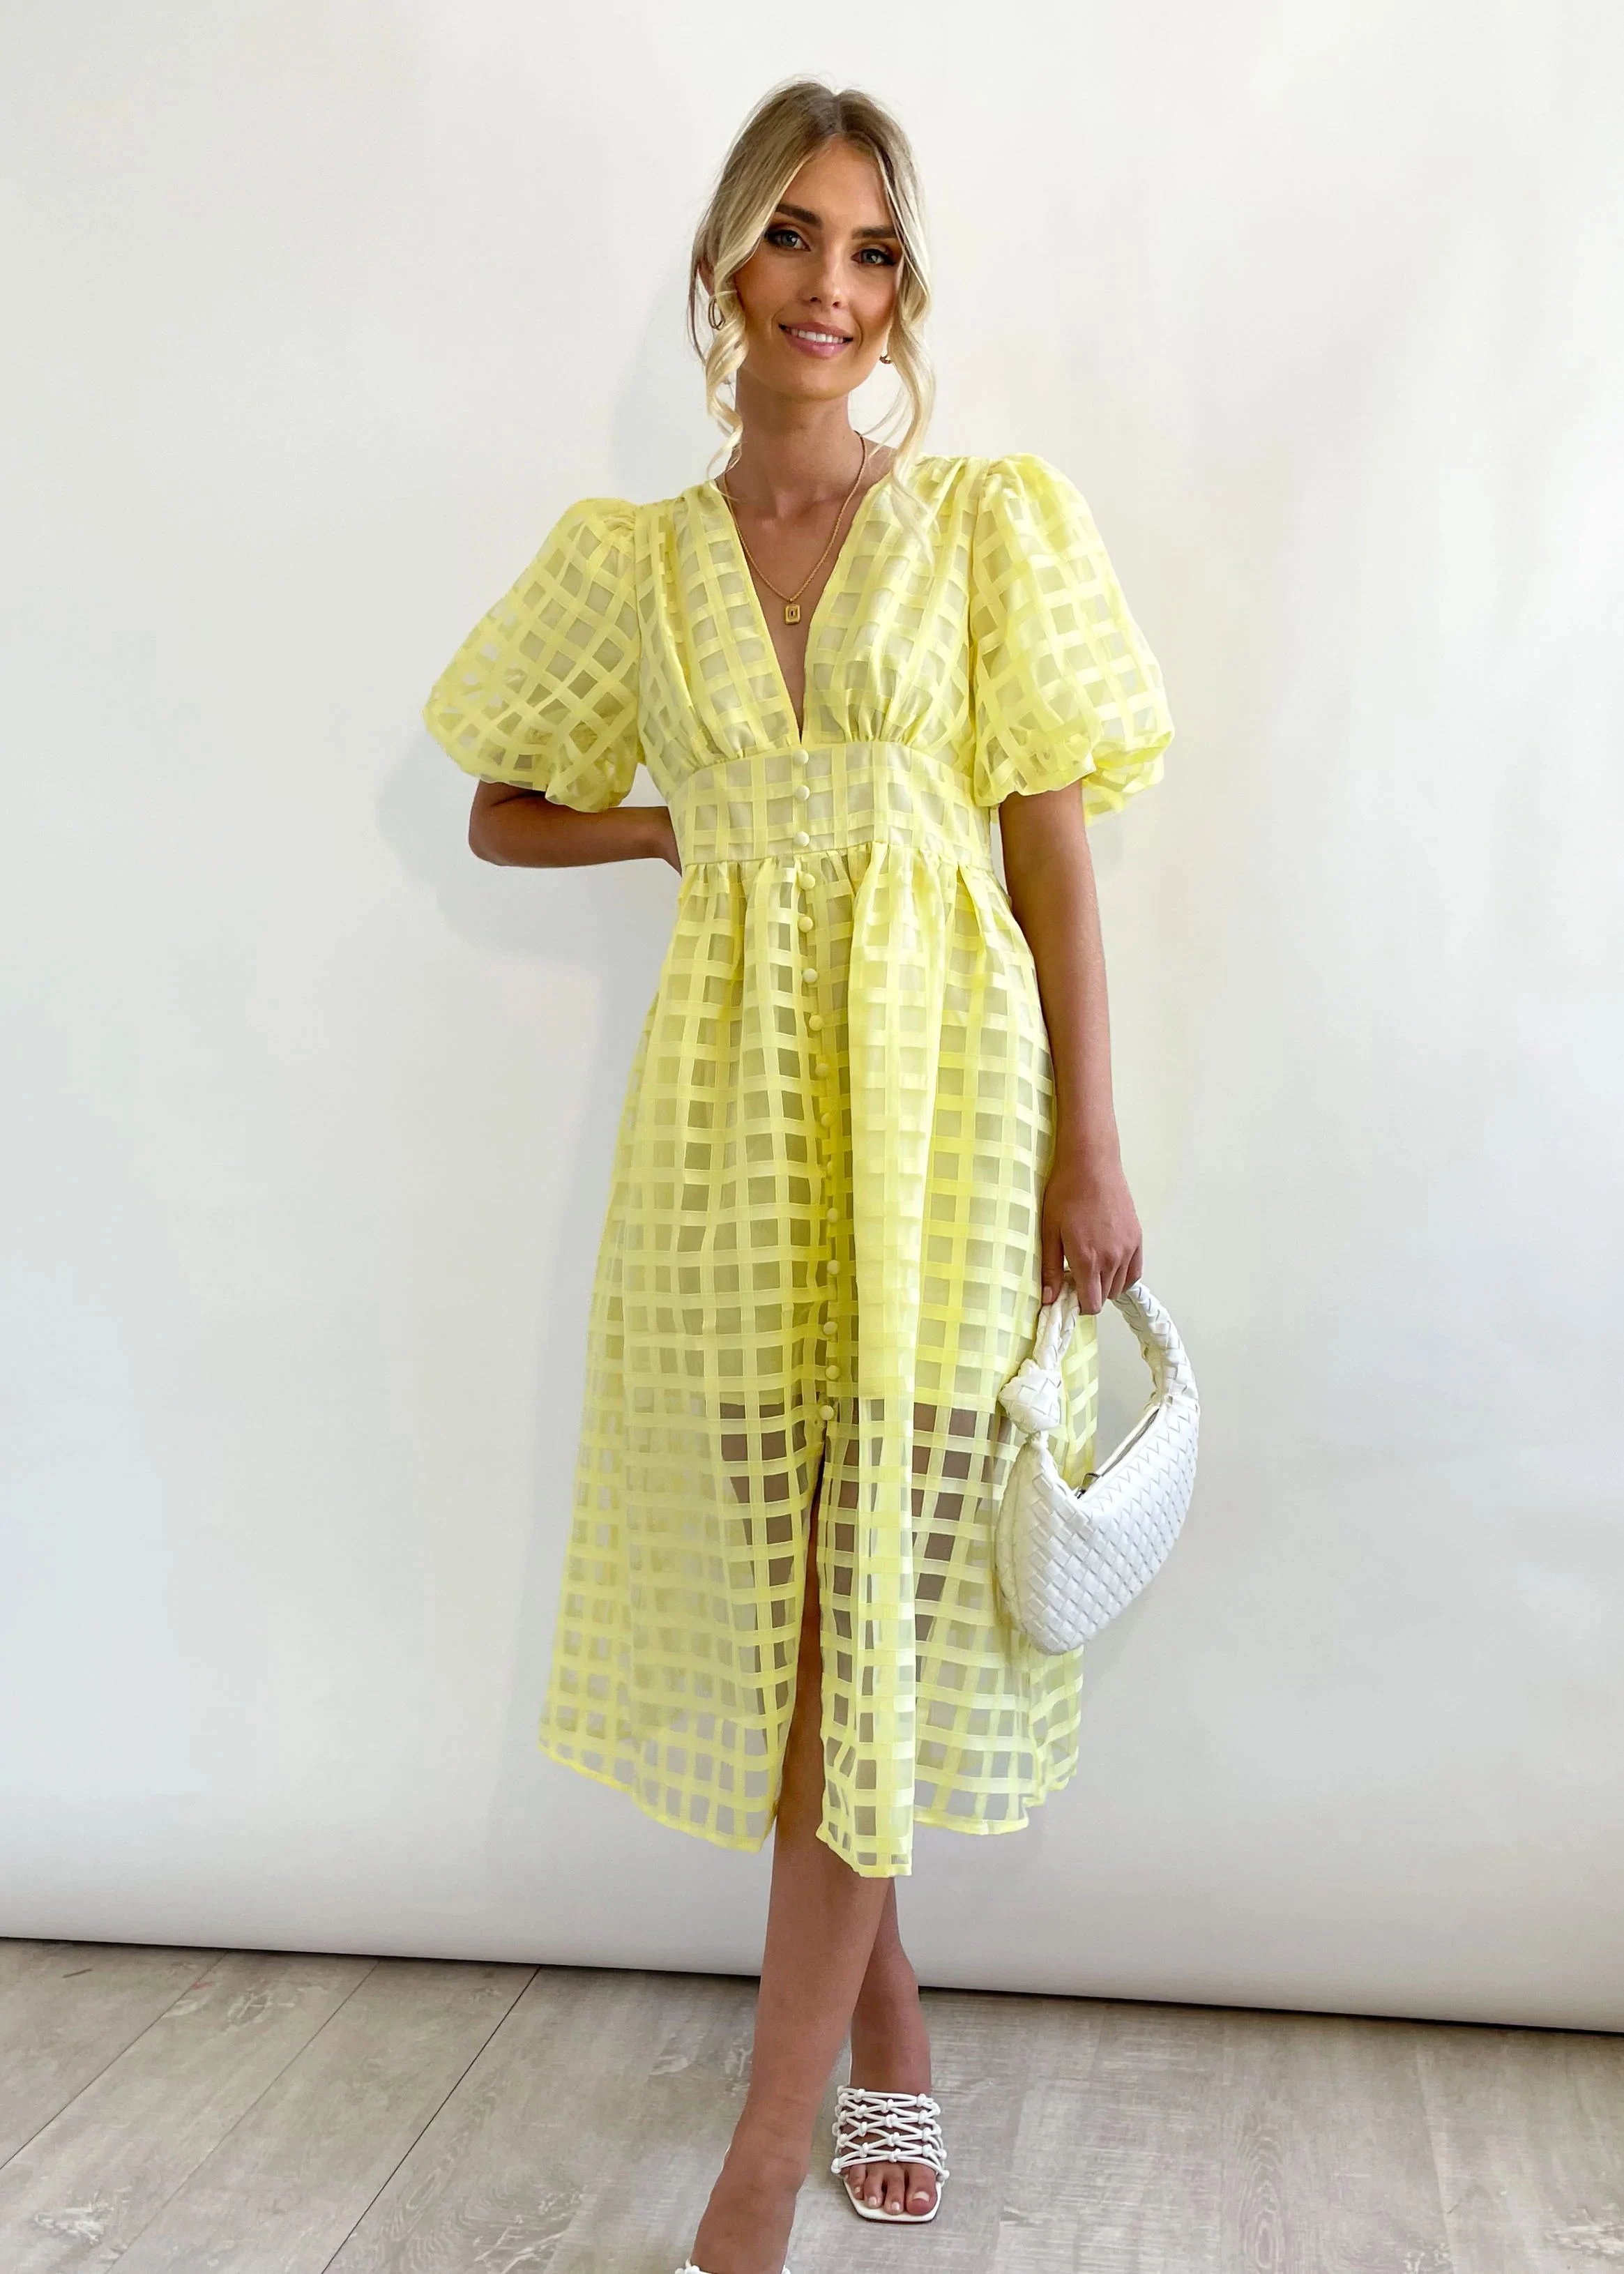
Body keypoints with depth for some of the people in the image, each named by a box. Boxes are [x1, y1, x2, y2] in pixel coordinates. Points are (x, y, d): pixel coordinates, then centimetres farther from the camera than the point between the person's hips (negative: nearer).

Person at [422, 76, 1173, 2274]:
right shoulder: (630, 562, 10)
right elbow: (503, 815, 19)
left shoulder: (992, 525, 3)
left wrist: (1089, 1148, -4)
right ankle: (890, 2025, 28)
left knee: (878, 1607, -3)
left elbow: (1057, 850, 0)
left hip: (940, 1093, -2)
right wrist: (685, 828, 3)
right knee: (784, 1595, 7)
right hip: (735, 1101, 3)